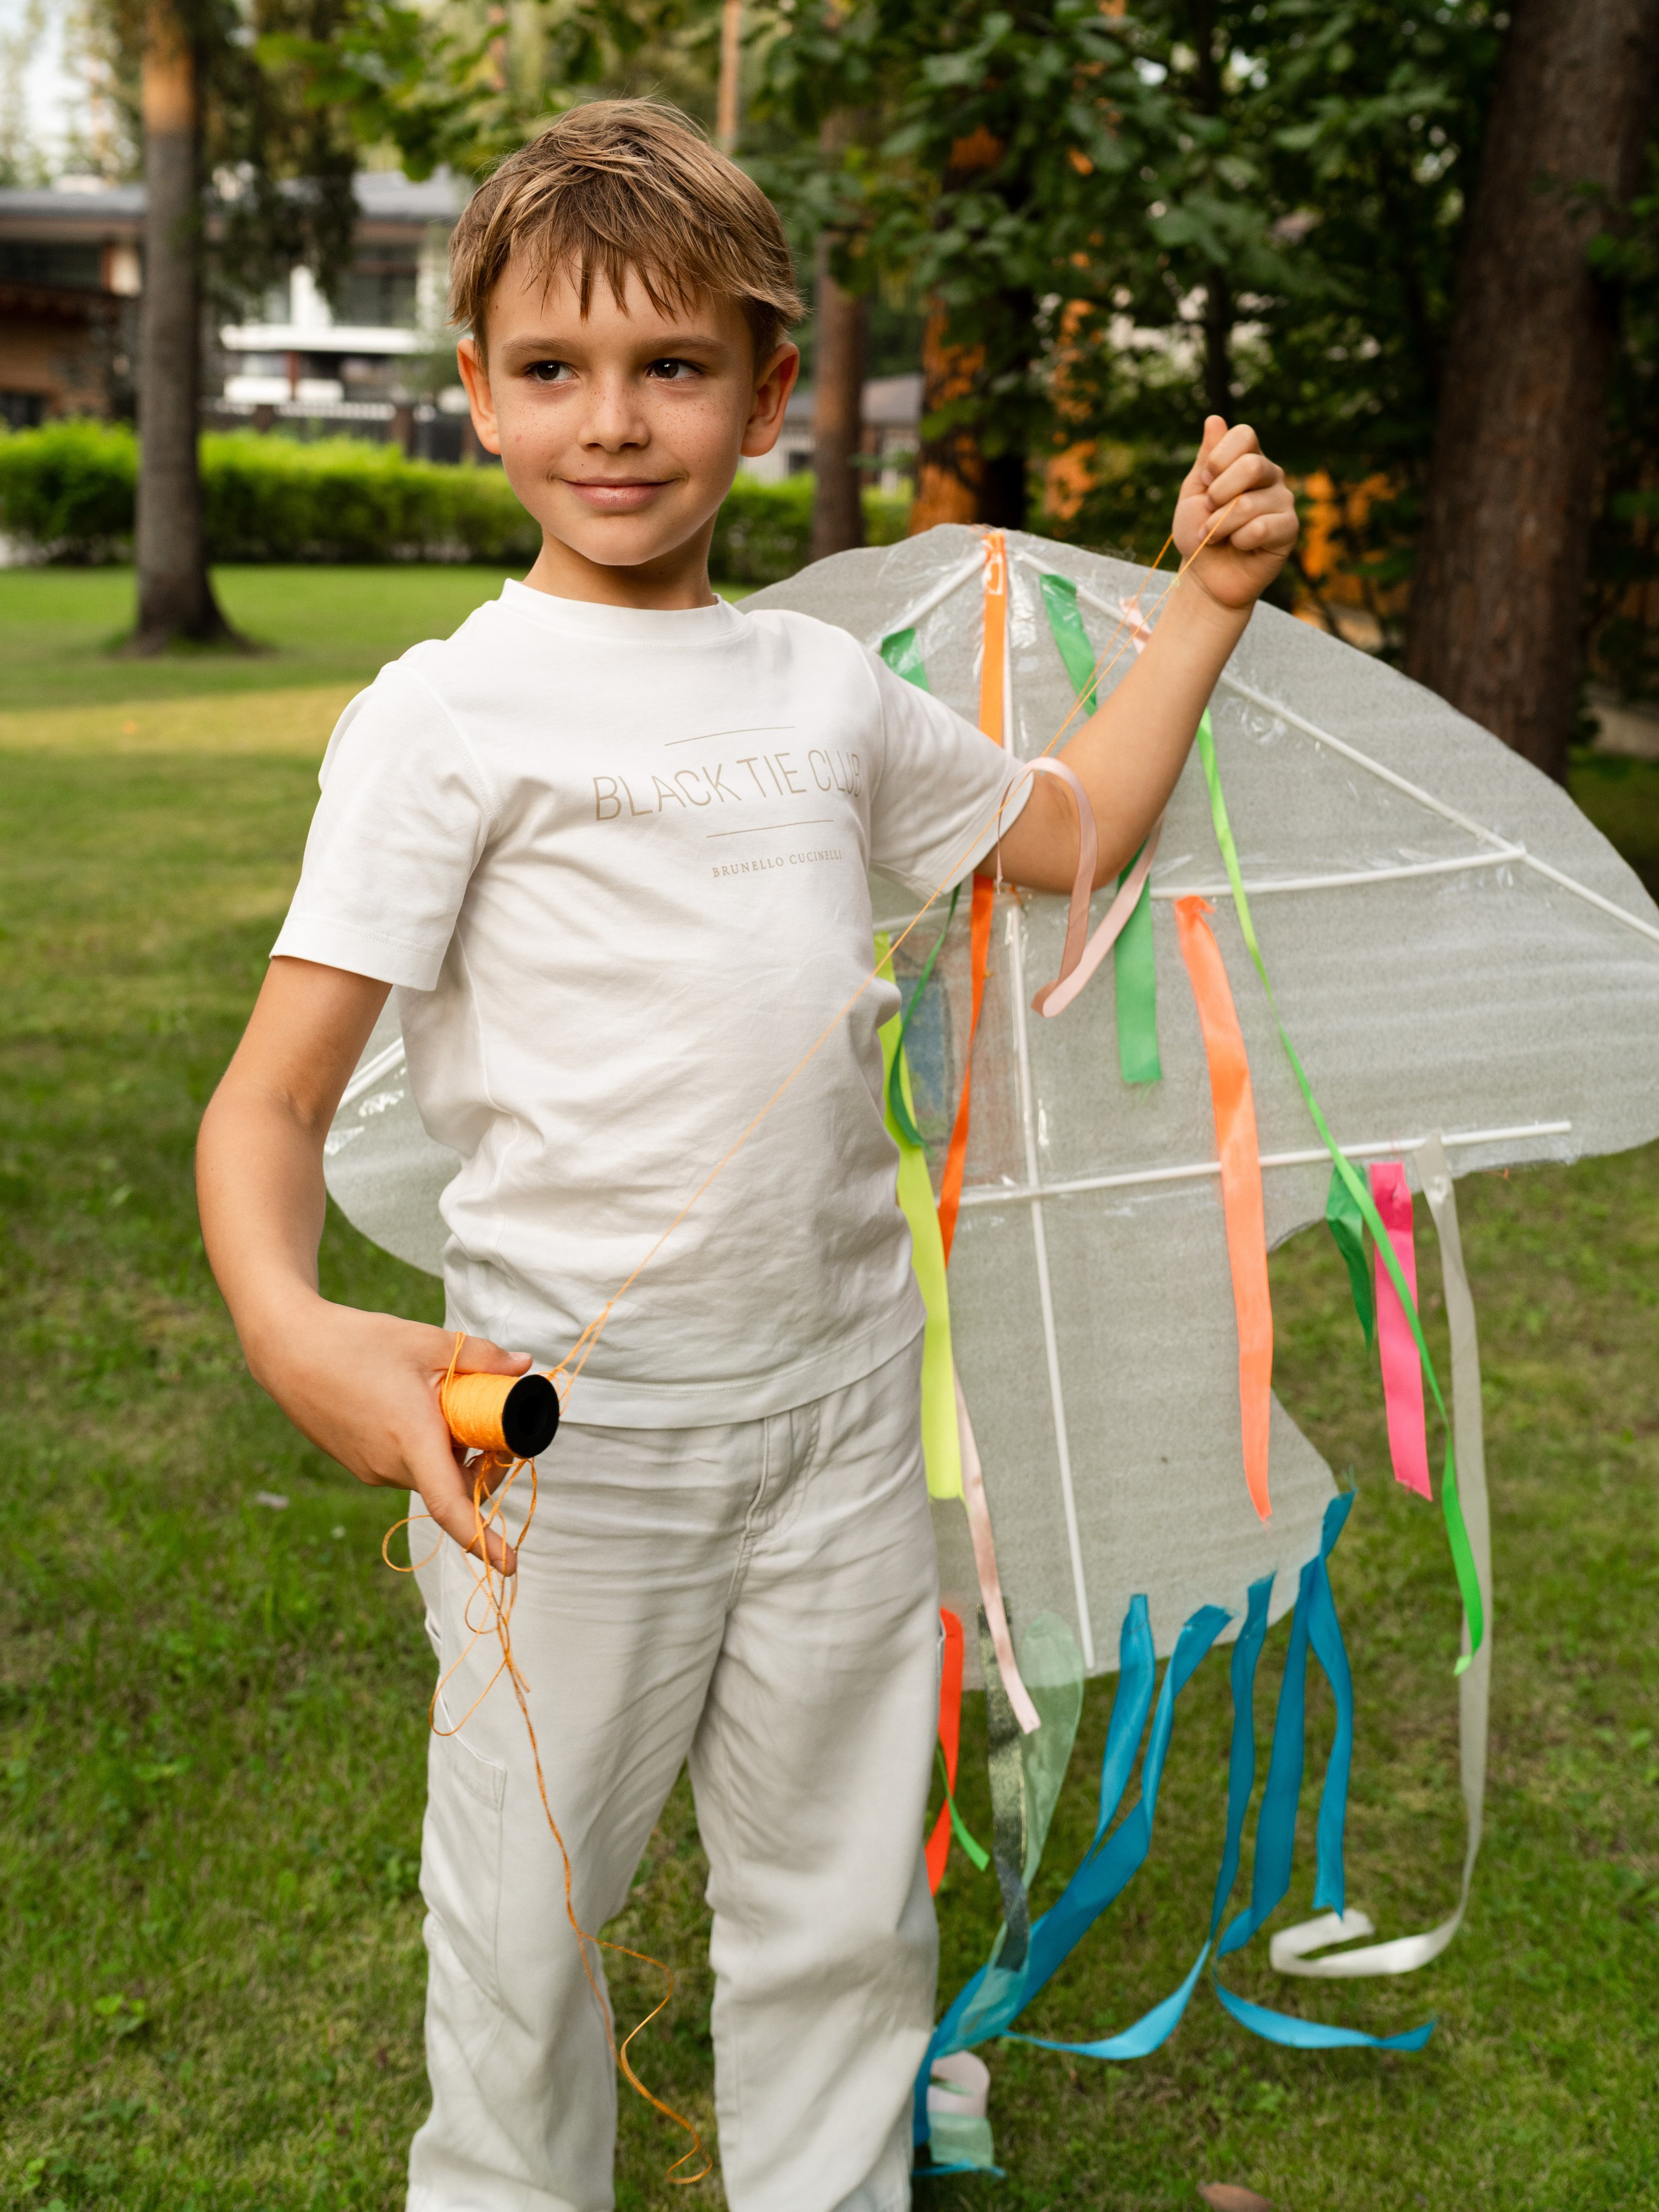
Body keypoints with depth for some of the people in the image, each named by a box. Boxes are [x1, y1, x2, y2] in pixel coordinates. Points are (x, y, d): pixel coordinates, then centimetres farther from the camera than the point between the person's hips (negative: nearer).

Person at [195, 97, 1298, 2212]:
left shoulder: (829, 683, 7)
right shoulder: (447, 713, -10)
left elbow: (1065, 833, 24)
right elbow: (269, 1100, -15)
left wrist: (1207, 597, 19)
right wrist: (295, 1330, -34)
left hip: (845, 1404, 4)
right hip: (569, 1425, -4)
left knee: (842, 1911, 17)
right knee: (527, 1924, 12)